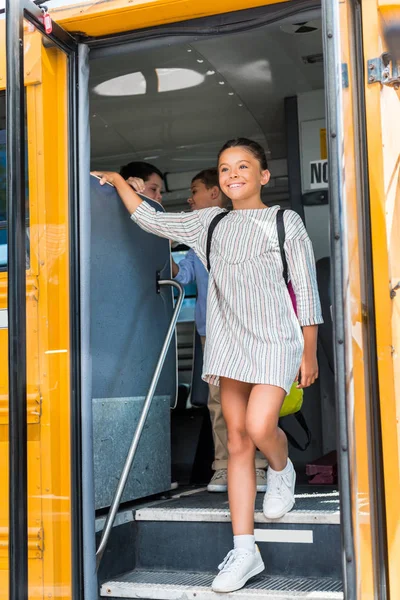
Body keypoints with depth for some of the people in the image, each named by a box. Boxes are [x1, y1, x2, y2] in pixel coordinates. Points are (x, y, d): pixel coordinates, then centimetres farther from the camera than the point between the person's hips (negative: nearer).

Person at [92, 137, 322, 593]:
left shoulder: (285, 221, 2)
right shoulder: (210, 223, 13)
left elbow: (305, 288, 1)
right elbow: (150, 220, 20)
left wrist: (309, 352, -1)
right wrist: (118, 182, 17)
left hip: (276, 339, -4)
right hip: (230, 343, 4)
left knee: (259, 426, -22)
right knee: (237, 441, 2)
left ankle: (282, 471, 16)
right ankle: (244, 549, 6)